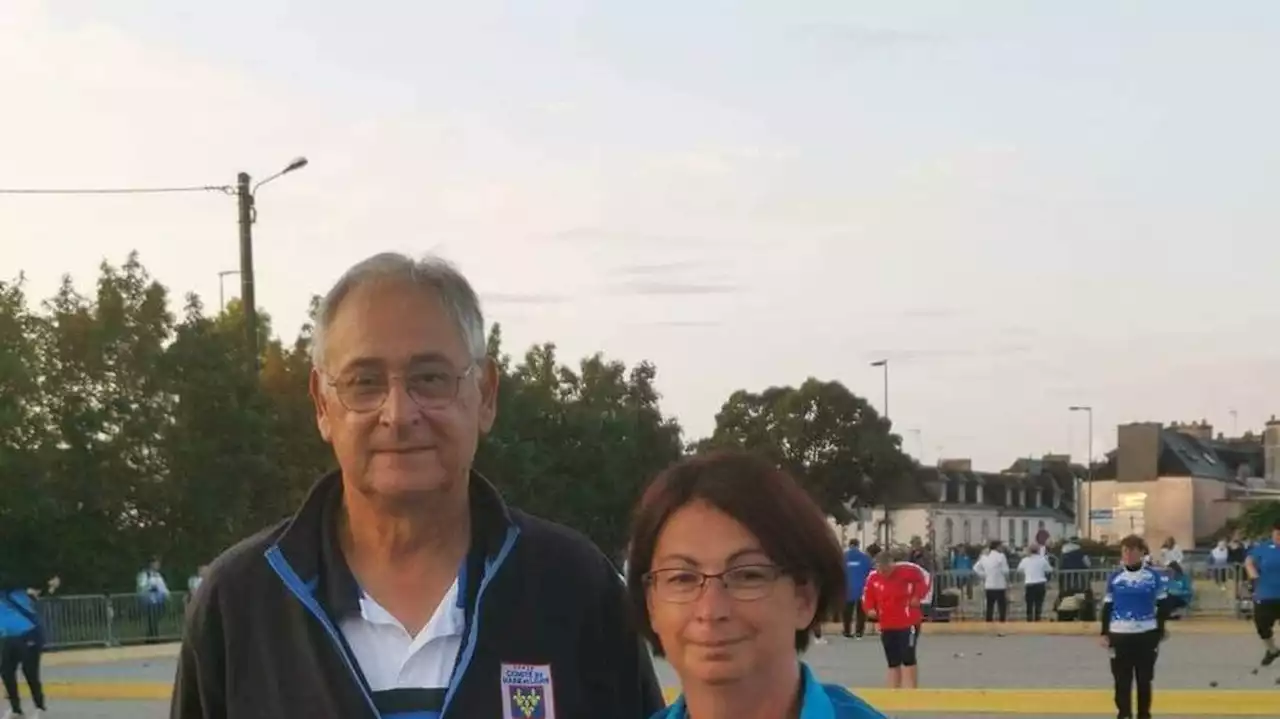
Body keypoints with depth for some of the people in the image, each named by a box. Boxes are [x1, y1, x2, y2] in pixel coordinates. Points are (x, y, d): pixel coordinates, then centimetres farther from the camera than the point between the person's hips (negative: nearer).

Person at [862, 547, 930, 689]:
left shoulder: (906, 570, -16)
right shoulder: (873, 577, -5)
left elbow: (924, 578, -3)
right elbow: (868, 596, 7)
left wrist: (917, 596, -12)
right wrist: (870, 609, -12)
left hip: (908, 622, -4)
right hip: (887, 625, 4)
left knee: (908, 658, -7)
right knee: (893, 663, 9)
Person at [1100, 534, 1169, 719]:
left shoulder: (1153, 576, -2)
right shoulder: (1115, 577, 1)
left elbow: (1162, 606, 4)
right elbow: (1107, 607, 5)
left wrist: (1160, 632, 1)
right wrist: (1104, 633, 0)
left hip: (1146, 634, -1)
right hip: (1120, 635, 1)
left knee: (1144, 680, 9)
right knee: (1122, 680, 3)